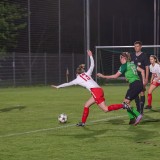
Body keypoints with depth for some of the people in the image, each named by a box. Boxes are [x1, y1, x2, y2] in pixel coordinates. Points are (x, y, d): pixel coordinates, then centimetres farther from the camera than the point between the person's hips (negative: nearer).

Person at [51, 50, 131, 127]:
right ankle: (83, 122, 19)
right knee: (86, 105, 17)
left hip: (95, 91, -8)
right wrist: (90, 56, 42)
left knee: (106, 109, -11)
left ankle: (122, 106, -23)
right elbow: (92, 65, 33)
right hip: (99, 90, 8)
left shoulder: (78, 79, 8)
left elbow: (68, 84, 15)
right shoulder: (87, 73, 21)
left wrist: (58, 86, 26)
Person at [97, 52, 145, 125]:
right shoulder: (132, 64, 18)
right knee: (126, 102, 13)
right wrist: (143, 82, 21)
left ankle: (138, 115, -16)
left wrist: (103, 76, 0)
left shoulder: (124, 65, -5)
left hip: (134, 84, -9)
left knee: (126, 102, -5)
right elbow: (142, 71, 20)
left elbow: (115, 76, -6)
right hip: (139, 84, 9)